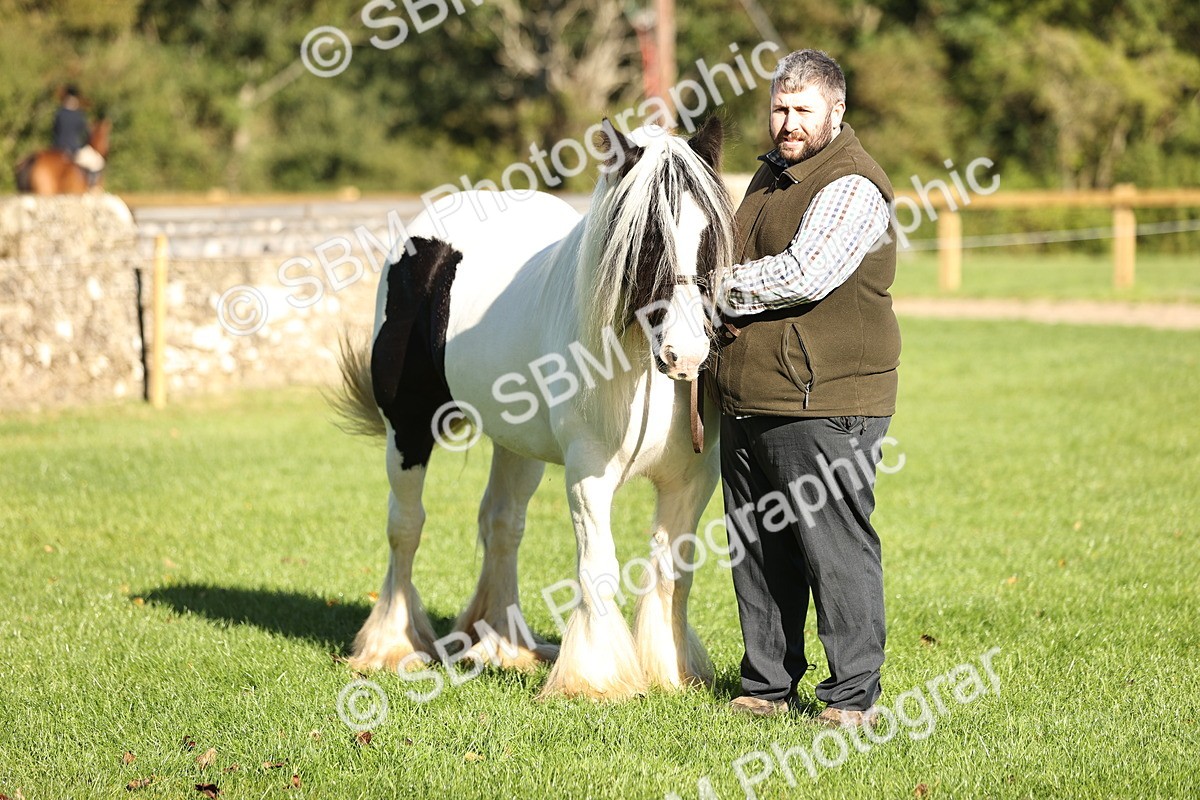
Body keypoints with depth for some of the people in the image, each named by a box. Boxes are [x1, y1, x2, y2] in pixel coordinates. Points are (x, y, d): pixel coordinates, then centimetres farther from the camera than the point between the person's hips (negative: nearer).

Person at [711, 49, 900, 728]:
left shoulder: (852, 186, -13)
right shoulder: (774, 171, 17)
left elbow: (805, 274, -25)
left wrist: (725, 290, -11)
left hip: (822, 403, -9)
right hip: (746, 397, 9)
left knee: (836, 545, -6)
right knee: (757, 547, 13)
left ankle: (854, 696, 1)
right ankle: (768, 685, 23)